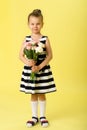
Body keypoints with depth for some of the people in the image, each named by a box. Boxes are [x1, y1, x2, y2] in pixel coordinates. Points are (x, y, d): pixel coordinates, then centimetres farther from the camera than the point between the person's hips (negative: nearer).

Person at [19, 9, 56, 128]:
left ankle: (42, 116, 26)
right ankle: (34, 117, 27)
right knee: (33, 94, 12)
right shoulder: (26, 39, -1)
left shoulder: (45, 39, -6)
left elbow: (50, 55, -9)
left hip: (43, 70, -2)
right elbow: (21, 55, 0)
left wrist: (39, 66, -19)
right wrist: (27, 62, -20)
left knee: (41, 94, 9)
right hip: (29, 70, 2)